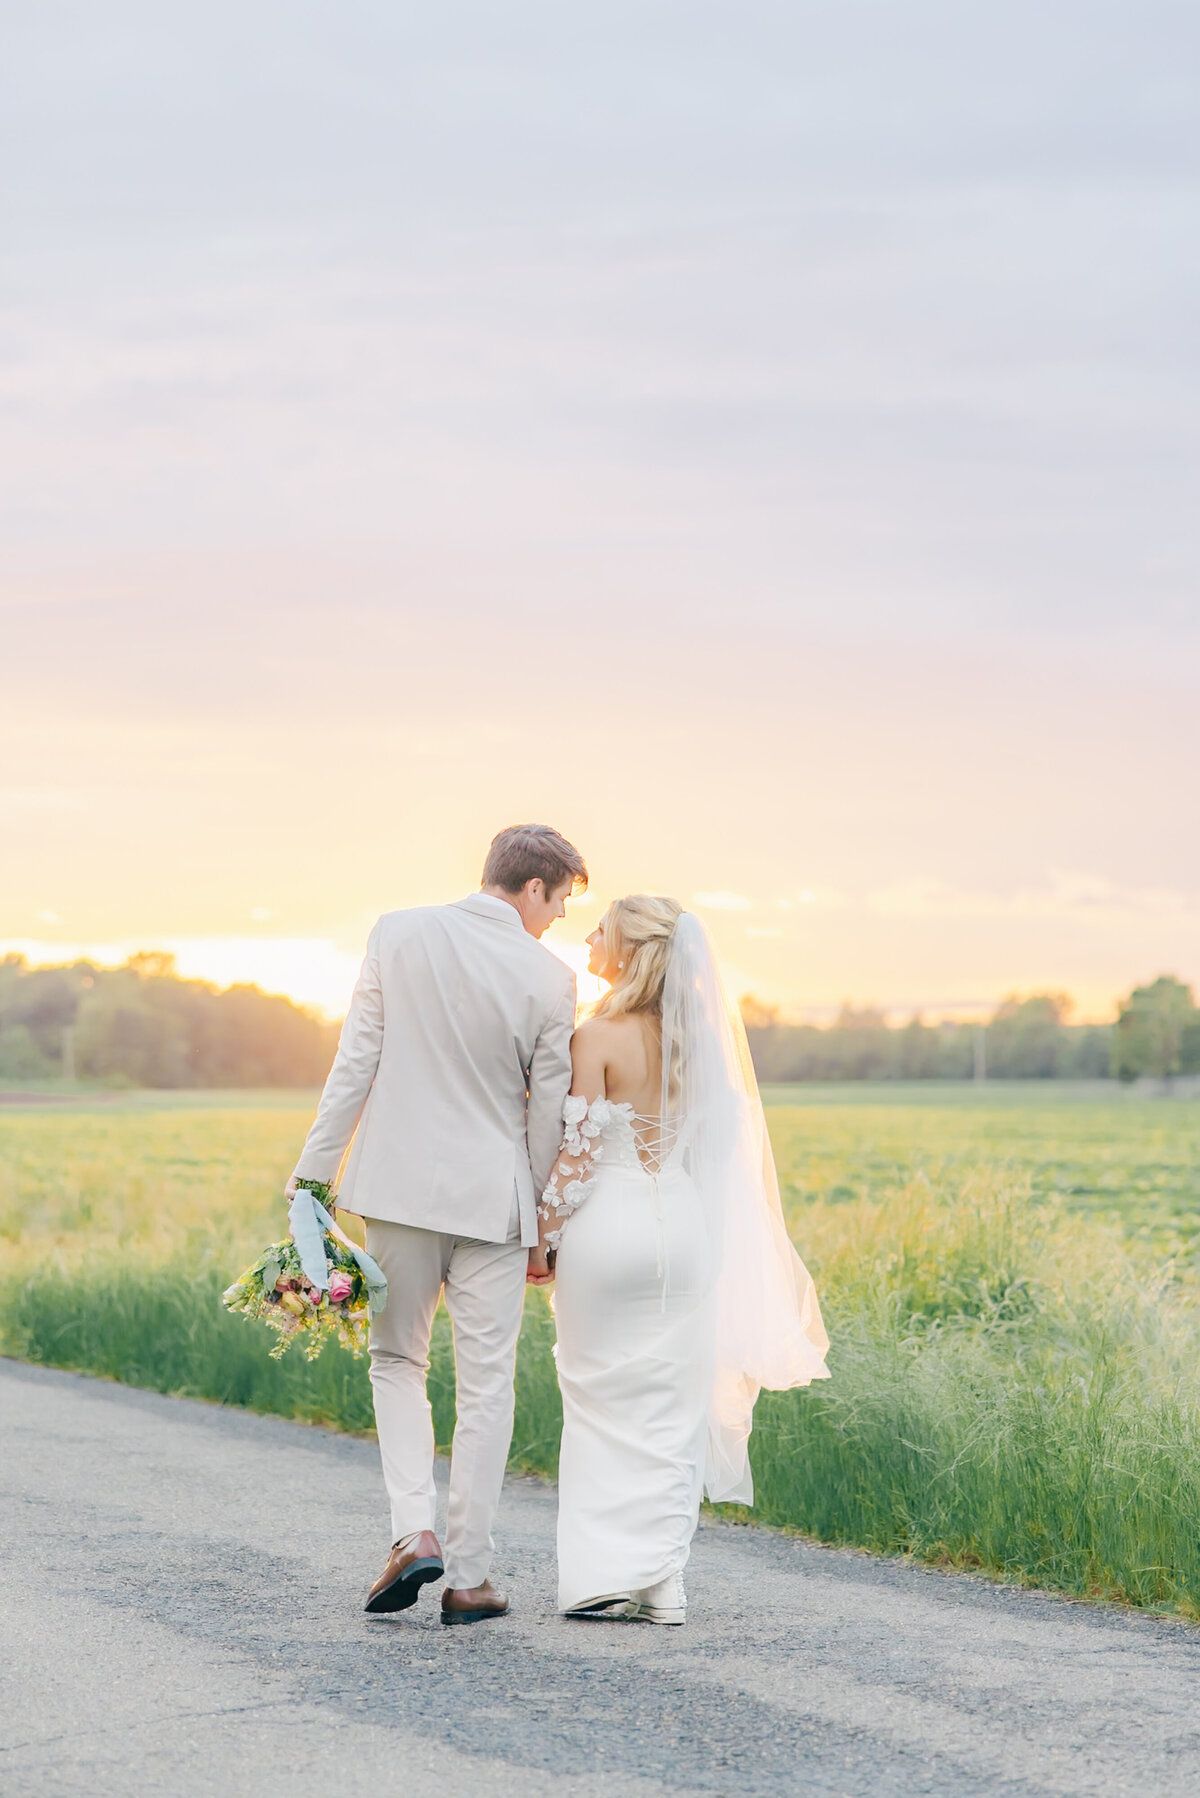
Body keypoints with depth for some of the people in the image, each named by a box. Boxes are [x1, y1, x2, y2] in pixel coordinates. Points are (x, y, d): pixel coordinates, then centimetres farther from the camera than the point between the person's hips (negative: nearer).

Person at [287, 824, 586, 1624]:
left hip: (401, 1184, 2)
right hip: (492, 1197, -1)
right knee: (486, 1385, 7)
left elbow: (356, 1063, -3)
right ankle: (468, 1577, 8)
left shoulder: (399, 934, -3)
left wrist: (313, 1173, 2)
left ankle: (415, 1532, -2)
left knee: (398, 1363, 16)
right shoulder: (550, 979, -8)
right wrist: (543, 1226, 9)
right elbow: (548, 1113, -2)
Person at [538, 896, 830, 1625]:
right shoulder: (696, 1034, 6)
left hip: (607, 1226, -5)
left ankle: (605, 1576, 5)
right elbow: (715, 1142, 10)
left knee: (603, 1404, 5)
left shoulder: (597, 1038, -11)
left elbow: (580, 1151, -12)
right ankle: (663, 1580, 8)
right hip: (683, 1227, 5)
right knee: (670, 1406, 8)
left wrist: (544, 1234, -3)